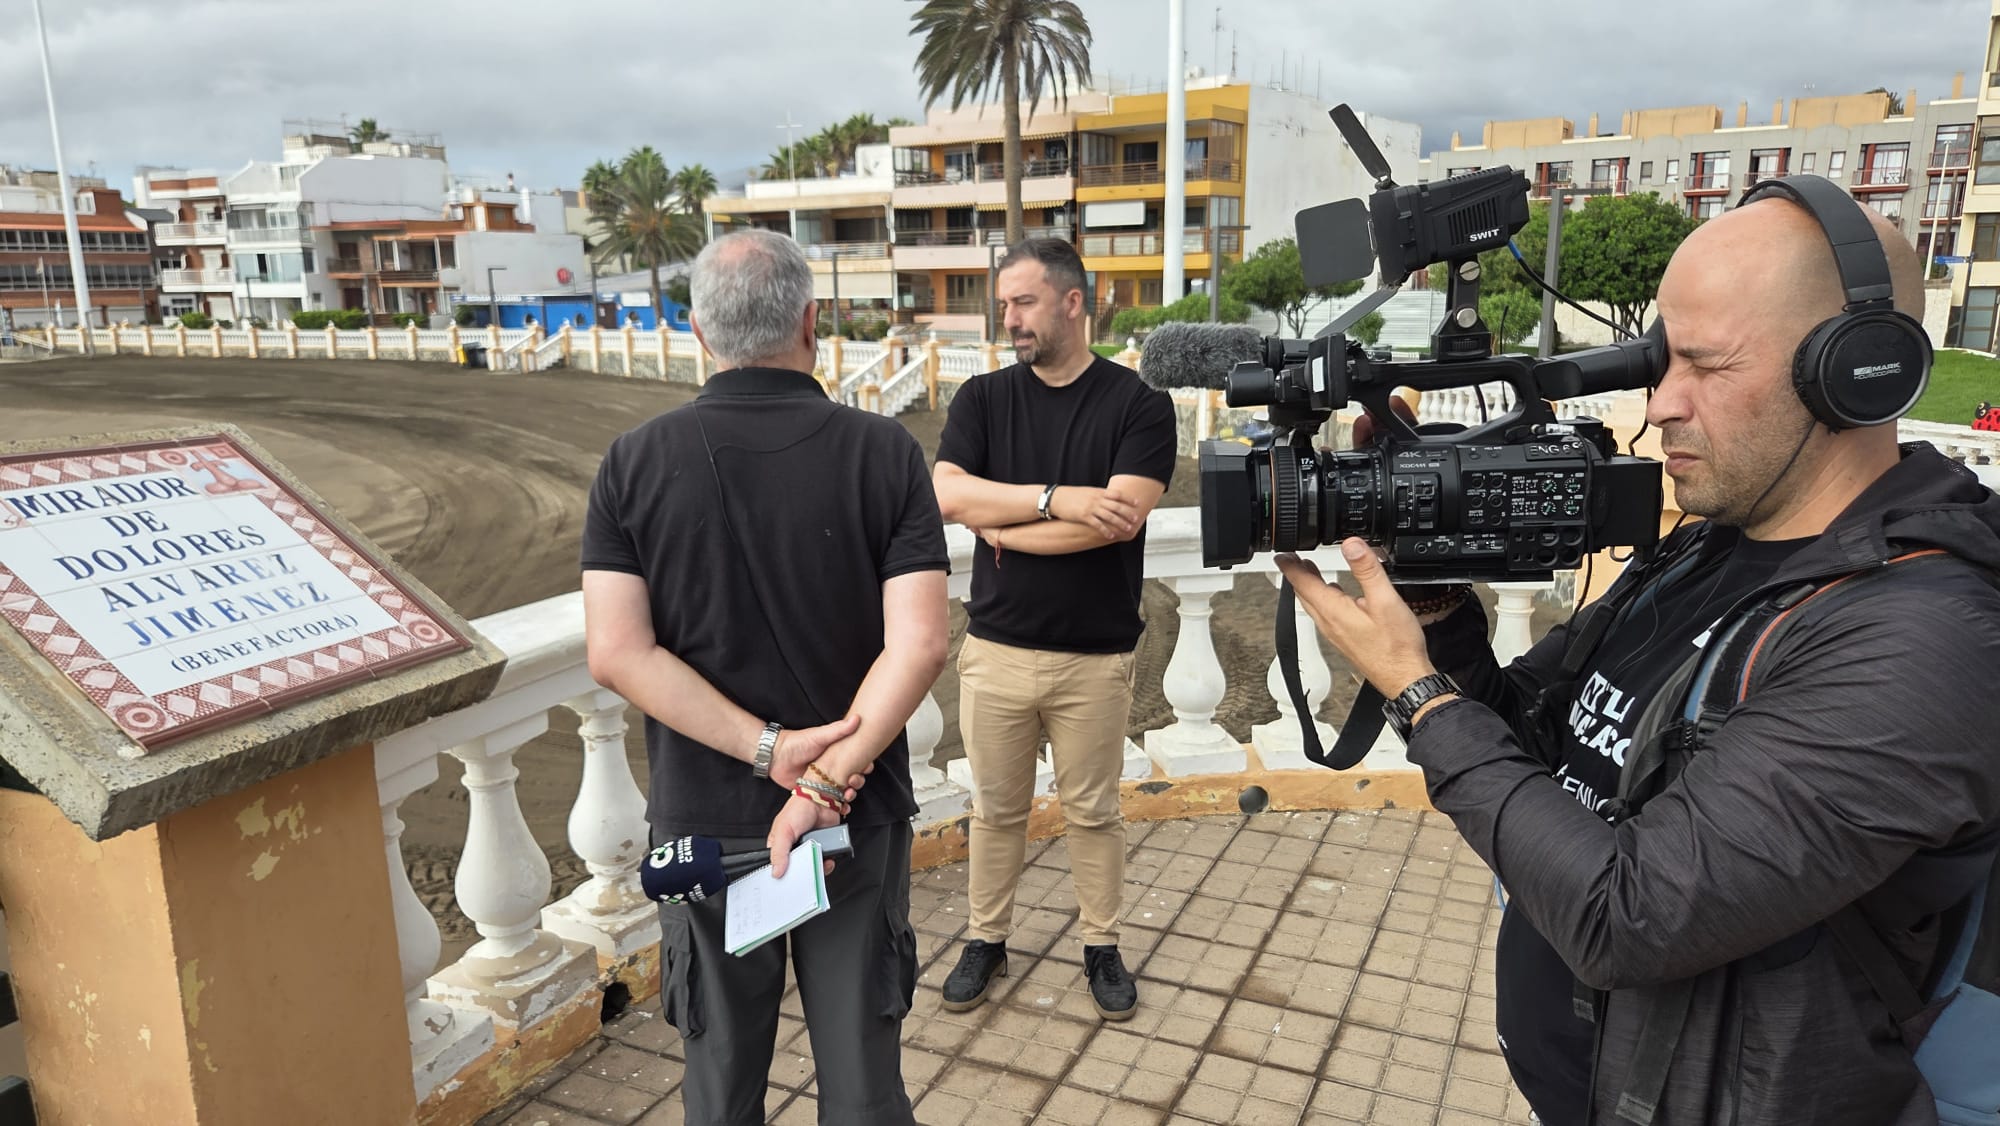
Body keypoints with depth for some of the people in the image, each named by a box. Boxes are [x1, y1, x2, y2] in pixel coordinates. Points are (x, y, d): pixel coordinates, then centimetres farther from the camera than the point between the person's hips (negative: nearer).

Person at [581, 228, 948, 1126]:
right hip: (858, 820, 0)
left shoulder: (634, 462, -7)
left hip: (702, 819, 1)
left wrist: (767, 748, -14)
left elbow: (617, 653, -13)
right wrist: (828, 784, -17)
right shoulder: (884, 453, -10)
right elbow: (918, 644, -18)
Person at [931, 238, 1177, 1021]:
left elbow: (1121, 517, -20)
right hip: (996, 648, 2)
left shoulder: (1138, 405, -6)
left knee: (1093, 809, 13)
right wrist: (1055, 500, -22)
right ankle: (986, 940, 33)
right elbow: (945, 494, -13)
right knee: (995, 807, 15)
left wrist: (1001, 525, -12)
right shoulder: (983, 399, 2)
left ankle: (1102, 946, 31)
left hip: (1095, 654, -2)